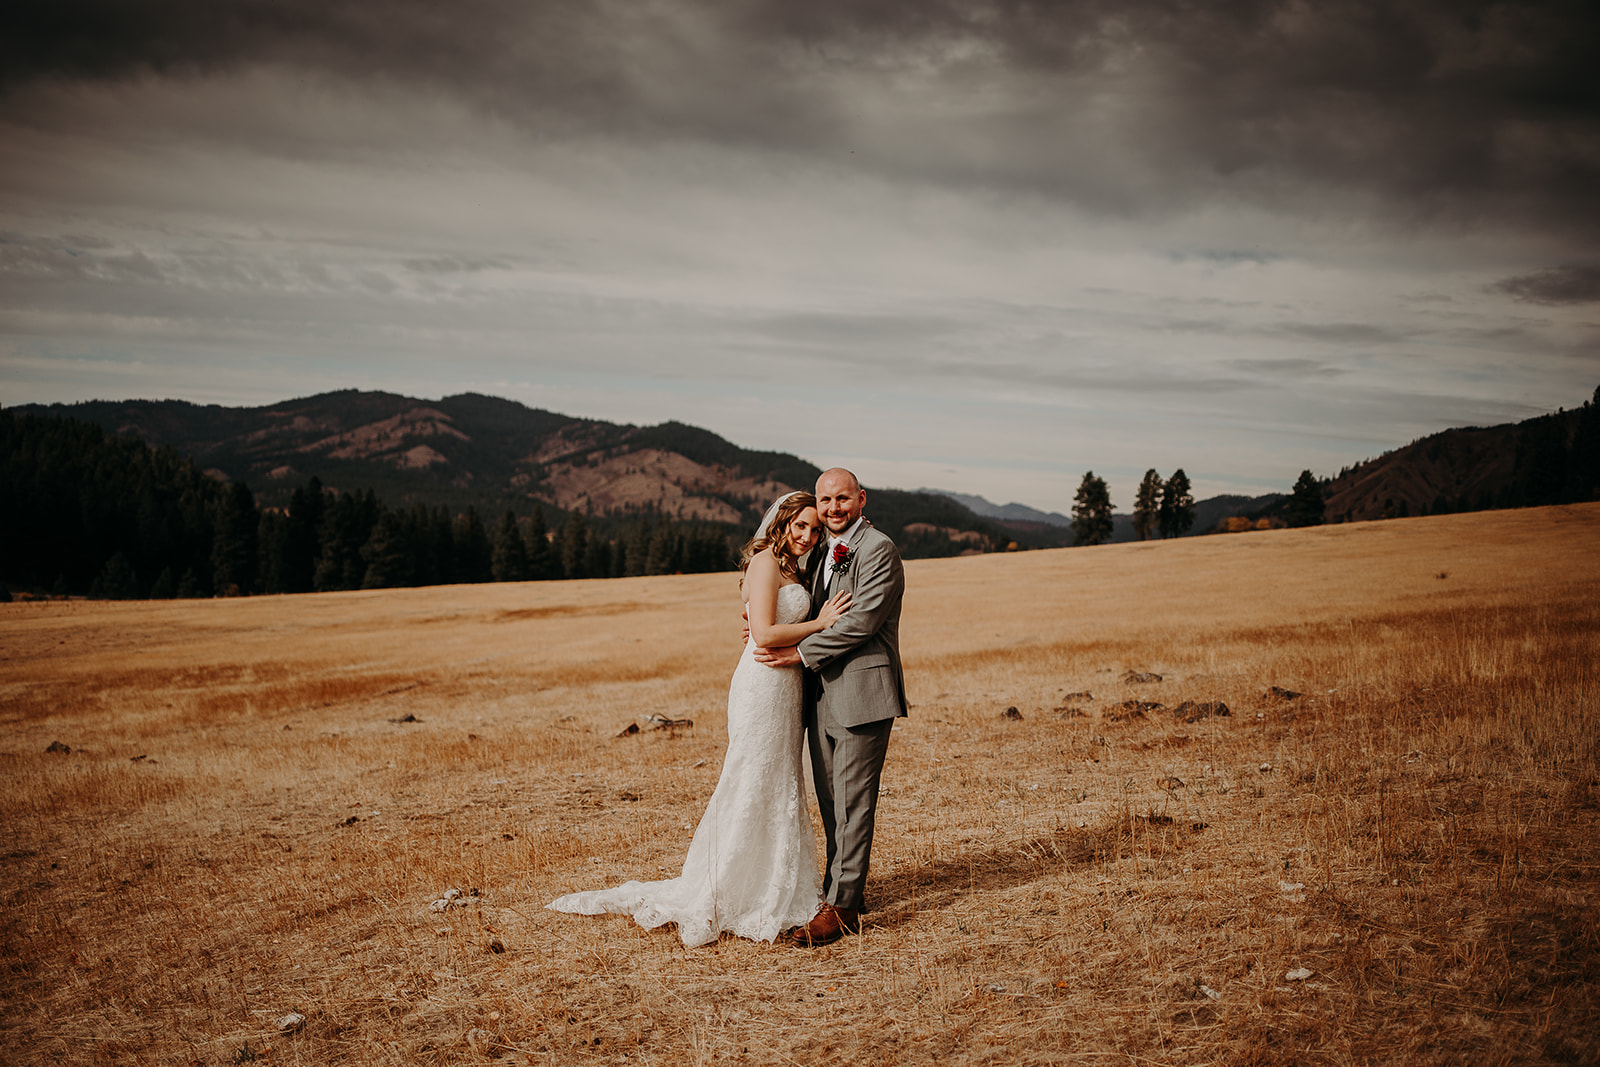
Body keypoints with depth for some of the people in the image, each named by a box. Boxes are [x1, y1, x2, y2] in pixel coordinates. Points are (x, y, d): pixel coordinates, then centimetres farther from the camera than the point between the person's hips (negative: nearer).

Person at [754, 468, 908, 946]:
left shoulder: (878, 550, -11)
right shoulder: (825, 551, 17)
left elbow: (861, 621, -19)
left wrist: (800, 652, -14)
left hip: (862, 692, -8)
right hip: (824, 693, 8)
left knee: (852, 801, -4)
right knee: (830, 799, 14)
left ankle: (842, 906, 1)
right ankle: (845, 884, 28)